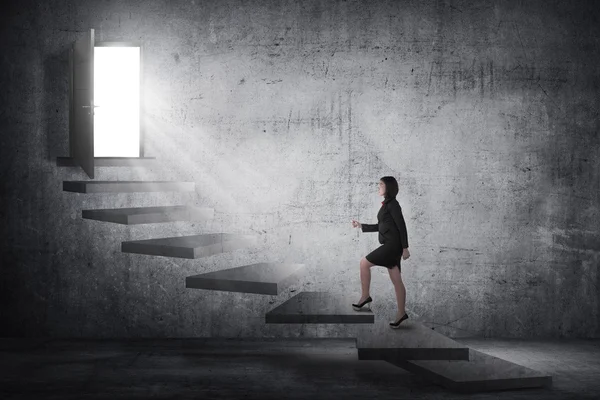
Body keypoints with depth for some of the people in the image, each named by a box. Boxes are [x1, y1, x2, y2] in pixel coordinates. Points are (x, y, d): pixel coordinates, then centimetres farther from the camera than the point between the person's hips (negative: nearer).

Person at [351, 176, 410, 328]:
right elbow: (380, 226, 23)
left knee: (364, 263, -5)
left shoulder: (392, 204, -11)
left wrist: (405, 248, -17)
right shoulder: (387, 204, 16)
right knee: (396, 280, 8)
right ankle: (401, 313, 11)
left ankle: (365, 296, 4)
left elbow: (401, 226, -15)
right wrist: (361, 226, 21)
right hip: (390, 246, 9)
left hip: (392, 245, -9)